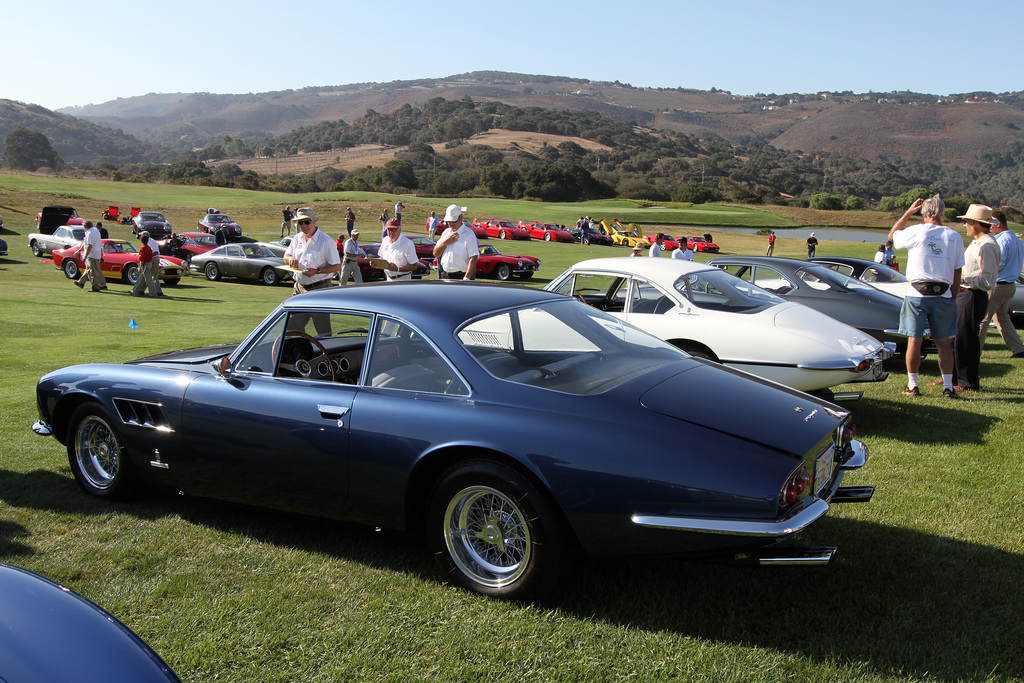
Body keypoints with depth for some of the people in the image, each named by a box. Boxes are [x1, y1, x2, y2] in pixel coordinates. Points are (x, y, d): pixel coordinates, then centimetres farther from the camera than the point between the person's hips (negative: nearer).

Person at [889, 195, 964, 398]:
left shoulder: (916, 232, -5)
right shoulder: (955, 237, 4)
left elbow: (892, 235, 17)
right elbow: (957, 273, 8)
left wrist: (909, 212, 19)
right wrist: (953, 296, 17)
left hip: (917, 294, -2)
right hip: (943, 295, 3)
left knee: (914, 340, 2)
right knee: (944, 342, 7)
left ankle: (912, 386, 8)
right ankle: (948, 387, 10)